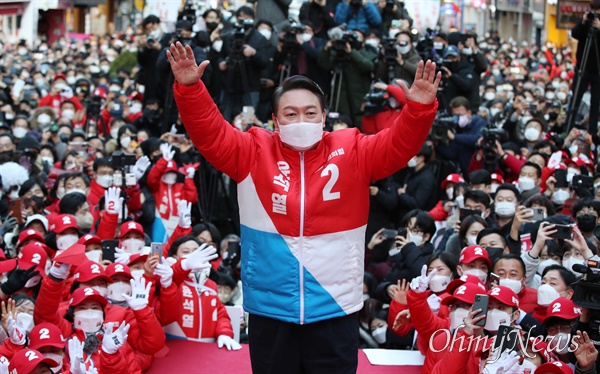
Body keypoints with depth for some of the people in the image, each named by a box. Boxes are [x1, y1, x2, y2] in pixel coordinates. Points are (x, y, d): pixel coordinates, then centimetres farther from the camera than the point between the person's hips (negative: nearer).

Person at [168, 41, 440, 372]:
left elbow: (400, 143, -7)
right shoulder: (254, 152, 0)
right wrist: (189, 88, -21)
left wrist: (419, 108, -26)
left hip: (335, 307, 0)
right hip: (269, 307, 0)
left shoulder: (352, 152, 0)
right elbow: (210, 133, -6)